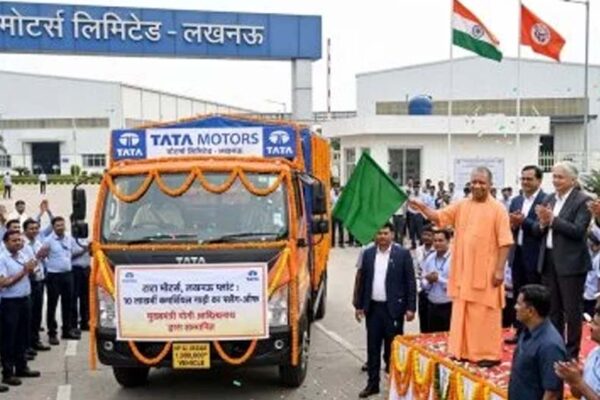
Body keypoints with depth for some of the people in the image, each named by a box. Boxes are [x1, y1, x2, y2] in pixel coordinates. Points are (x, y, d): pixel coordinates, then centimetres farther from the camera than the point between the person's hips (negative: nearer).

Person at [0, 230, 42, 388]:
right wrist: (23, 271, -20)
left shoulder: (22, 255, 9)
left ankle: (21, 367, 28)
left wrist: (31, 269, -1)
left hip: (24, 300, 8)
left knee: (22, 336, 16)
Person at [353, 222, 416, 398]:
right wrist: (359, 305, 8)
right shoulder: (368, 254, 6)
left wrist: (410, 308, -9)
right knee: (373, 348, 9)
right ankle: (373, 383, 18)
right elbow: (362, 280, 10)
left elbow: (410, 282, -5)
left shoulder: (403, 254, -4)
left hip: (393, 308, -3)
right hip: (373, 308, 4)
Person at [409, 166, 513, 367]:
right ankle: (464, 351, 22)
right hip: (463, 271, 5)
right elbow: (438, 217, 3)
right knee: (462, 313, 11)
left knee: (486, 314, 1)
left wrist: (500, 269, -15)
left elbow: (505, 242, -10)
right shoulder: (461, 206, 8)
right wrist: (421, 207, -15)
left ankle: (490, 354, 10)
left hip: (486, 272, -5)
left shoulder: (498, 209, -7)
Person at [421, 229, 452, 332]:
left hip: (449, 307, -6)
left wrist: (439, 279, -16)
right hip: (432, 307, 6)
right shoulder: (429, 258, 8)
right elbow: (423, 283, 11)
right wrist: (429, 281, -10)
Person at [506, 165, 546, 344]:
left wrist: (523, 221, -23)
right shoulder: (516, 201, 12)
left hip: (535, 256, -7)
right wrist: (512, 224, -10)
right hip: (517, 254, 7)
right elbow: (509, 225, 11)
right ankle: (521, 332, 24)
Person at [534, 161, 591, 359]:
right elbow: (537, 230, 9)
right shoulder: (549, 199, 10)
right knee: (552, 309, 14)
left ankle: (571, 353, 13)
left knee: (572, 310, 3)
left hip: (570, 262, -6)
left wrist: (553, 219, -21)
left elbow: (578, 231, -18)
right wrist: (542, 223, -12)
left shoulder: (582, 201, -8)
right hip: (549, 260, 6)